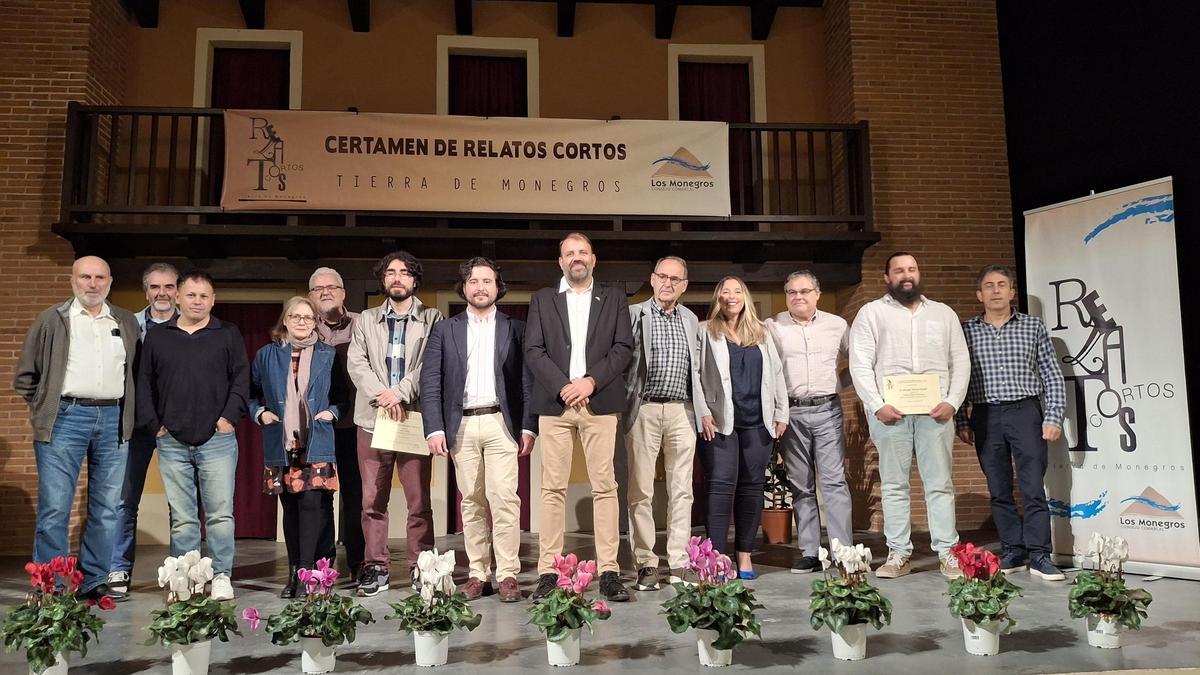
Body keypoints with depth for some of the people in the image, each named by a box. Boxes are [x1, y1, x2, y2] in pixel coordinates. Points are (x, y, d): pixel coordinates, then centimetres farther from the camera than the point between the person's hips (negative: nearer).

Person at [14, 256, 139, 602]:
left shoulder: (127, 323, 13)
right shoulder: (52, 319, 6)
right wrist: (46, 409, 4)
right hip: (66, 419, -3)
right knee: (55, 508, -3)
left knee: (107, 508, 7)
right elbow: (25, 376, 9)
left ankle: (94, 582, 17)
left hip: (112, 420, 3)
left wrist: (125, 413, 10)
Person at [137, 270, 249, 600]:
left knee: (220, 513, -3)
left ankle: (221, 576, 6)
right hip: (172, 442, 2)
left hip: (217, 439, -2)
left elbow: (241, 378, 3)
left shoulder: (229, 335, 7)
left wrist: (229, 416, -5)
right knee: (182, 517, 5)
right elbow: (144, 383, 12)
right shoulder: (157, 337, 12)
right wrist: (153, 423, 3)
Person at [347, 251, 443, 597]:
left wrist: (400, 392, -14)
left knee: (419, 501, -1)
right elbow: (356, 363, 5)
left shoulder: (432, 319, 9)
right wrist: (382, 397, -9)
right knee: (373, 501, 3)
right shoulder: (366, 321, 17)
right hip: (373, 418, 2)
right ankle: (375, 568, 11)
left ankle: (420, 568, 7)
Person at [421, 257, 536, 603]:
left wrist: (528, 426, -3)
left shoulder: (515, 328, 10)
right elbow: (430, 382, 6)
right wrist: (434, 428, -4)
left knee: (504, 498, -9)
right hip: (462, 425, 2)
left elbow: (526, 380, 6)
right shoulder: (445, 330, 12)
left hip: (501, 423, -1)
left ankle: (508, 575, -3)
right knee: (472, 502, 5)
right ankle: (478, 574, 12)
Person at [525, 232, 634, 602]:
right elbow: (533, 350, 4)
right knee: (553, 488, 0)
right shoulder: (542, 300, 14)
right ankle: (548, 572, 4)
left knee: (605, 487, -1)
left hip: (600, 403, 0)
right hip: (554, 403, 0)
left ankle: (609, 572, 2)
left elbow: (624, 347, 4)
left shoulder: (614, 298, 14)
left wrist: (590, 381, -9)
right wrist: (563, 386, -9)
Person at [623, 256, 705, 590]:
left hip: (682, 412, 4)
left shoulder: (691, 320, 16)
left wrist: (702, 410, 14)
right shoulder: (633, 314, 2)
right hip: (643, 410, -4)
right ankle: (646, 565, 6)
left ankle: (679, 564, 12)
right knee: (641, 491, -2)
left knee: (681, 491, 5)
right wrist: (623, 405, -9)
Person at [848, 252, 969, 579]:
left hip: (935, 410, 2)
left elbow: (961, 362, 11)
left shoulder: (943, 313, 16)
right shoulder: (871, 313, 7)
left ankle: (947, 553, 8)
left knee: (940, 483, 2)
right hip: (890, 410, -1)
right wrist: (877, 405, -11)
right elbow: (860, 365, -1)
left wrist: (952, 401, -4)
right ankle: (898, 554, 9)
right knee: (893, 485, 3)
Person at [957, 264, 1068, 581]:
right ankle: (1012, 553, 15)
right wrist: (961, 421, 3)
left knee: (1033, 487, -4)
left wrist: (1054, 417, -3)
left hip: (1026, 412, -1)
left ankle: (1038, 555, 2)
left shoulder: (1033, 326, 6)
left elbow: (1052, 376, 6)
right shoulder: (967, 331, 7)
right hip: (986, 417, 1)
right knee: (999, 491, 6)